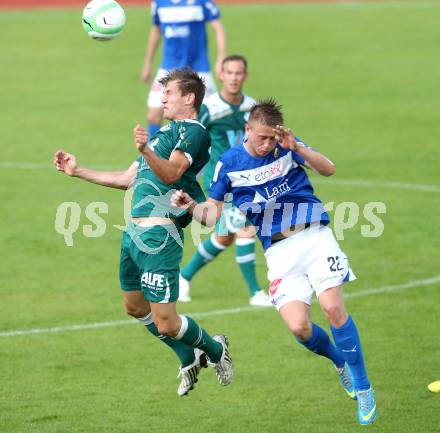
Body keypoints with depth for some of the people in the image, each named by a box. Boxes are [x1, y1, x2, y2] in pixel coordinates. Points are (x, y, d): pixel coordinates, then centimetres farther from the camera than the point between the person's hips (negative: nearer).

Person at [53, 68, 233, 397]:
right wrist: (78, 170, 29)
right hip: (135, 231, 10)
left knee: (166, 324, -8)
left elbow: (171, 172, -25)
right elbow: (127, 179, 29)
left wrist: (146, 151, -43)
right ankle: (190, 358, 34)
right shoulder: (165, 132, 23)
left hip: (159, 235, -10)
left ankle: (215, 350, 19)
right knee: (135, 307, 20)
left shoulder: (192, 131, -7)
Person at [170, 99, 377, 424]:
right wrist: (189, 205, -13)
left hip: (314, 236, -1)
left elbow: (328, 169, -7)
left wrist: (297, 147, -22)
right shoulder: (228, 164, 3)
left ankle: (363, 388, -4)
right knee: (298, 326, -15)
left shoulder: (287, 146, 2)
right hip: (279, 250, 1)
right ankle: (340, 361, 18)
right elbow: (212, 214, 8)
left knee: (333, 307, -18)